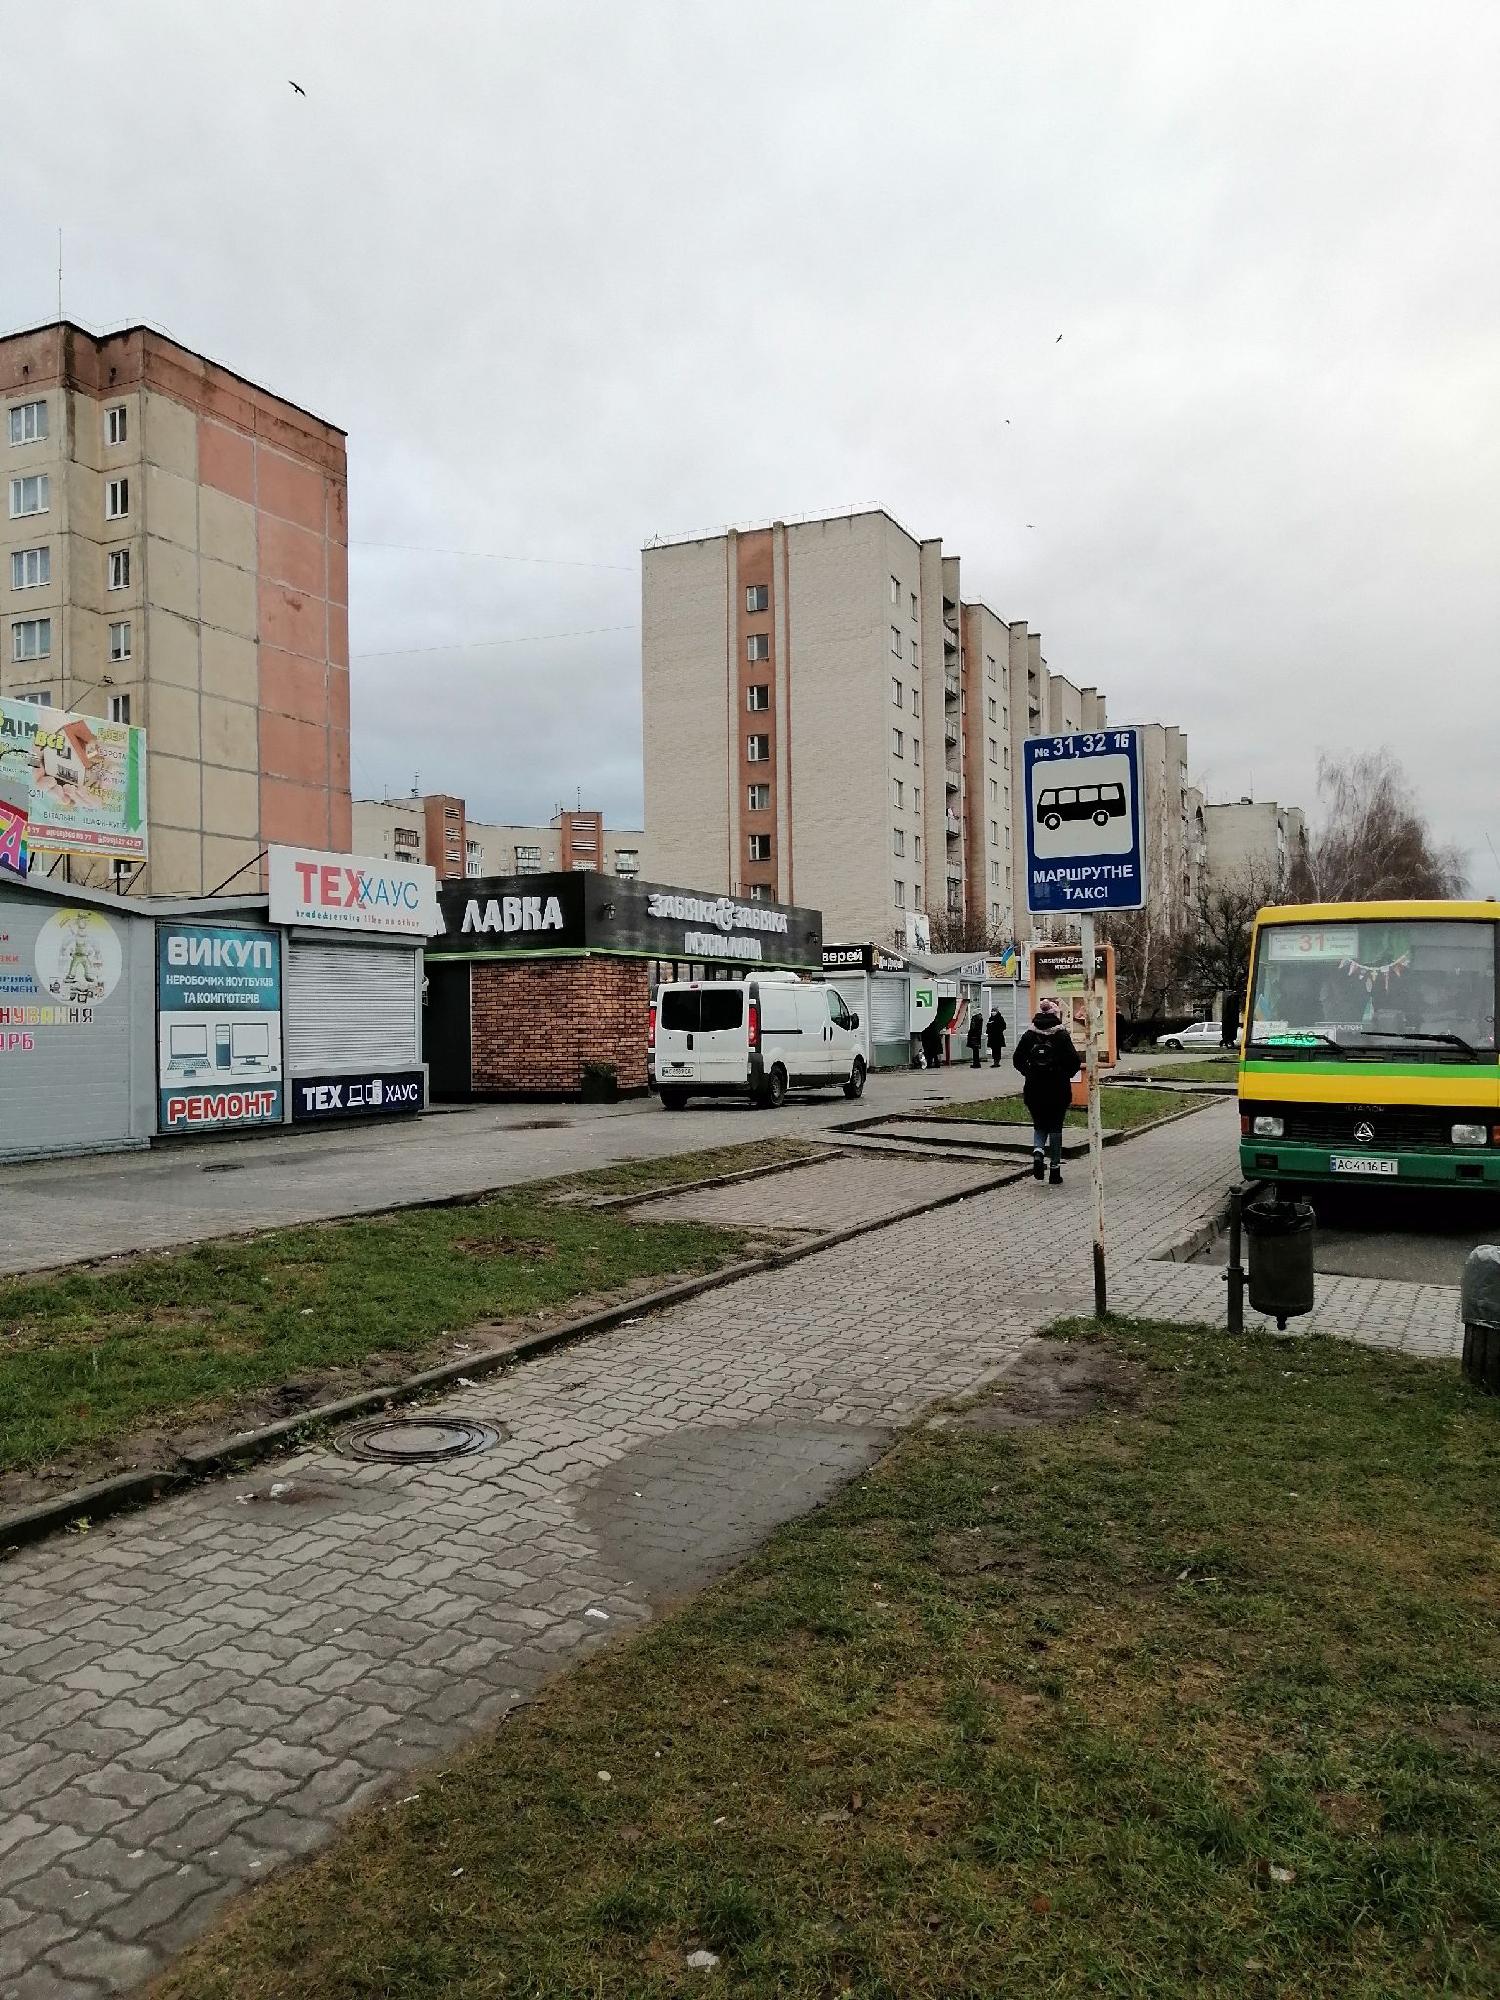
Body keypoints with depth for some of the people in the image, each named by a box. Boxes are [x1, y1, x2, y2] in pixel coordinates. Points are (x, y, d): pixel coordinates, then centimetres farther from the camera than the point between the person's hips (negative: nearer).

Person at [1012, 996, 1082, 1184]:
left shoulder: (1029, 1035, -1)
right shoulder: (1062, 1035, -7)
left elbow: (1017, 1059, 0)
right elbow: (1075, 1061, -12)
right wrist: (1065, 1075, 5)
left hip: (1034, 1090, 2)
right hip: (1058, 1090, -1)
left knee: (1039, 1126, 16)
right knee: (1055, 1128, 10)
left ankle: (1037, 1152, -13)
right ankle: (1055, 1170, 12)